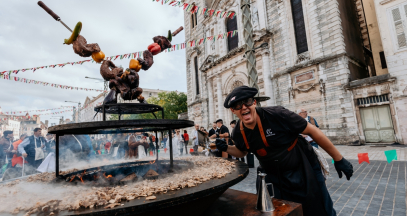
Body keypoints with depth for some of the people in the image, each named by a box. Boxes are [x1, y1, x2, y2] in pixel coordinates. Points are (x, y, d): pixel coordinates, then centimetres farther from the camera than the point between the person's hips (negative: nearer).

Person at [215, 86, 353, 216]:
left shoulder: (276, 115, -28)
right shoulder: (238, 133, -12)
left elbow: (312, 131, -17)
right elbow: (242, 152, 10)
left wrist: (339, 159, -11)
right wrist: (226, 148, -11)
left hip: (303, 171, -3)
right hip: (272, 177, 4)